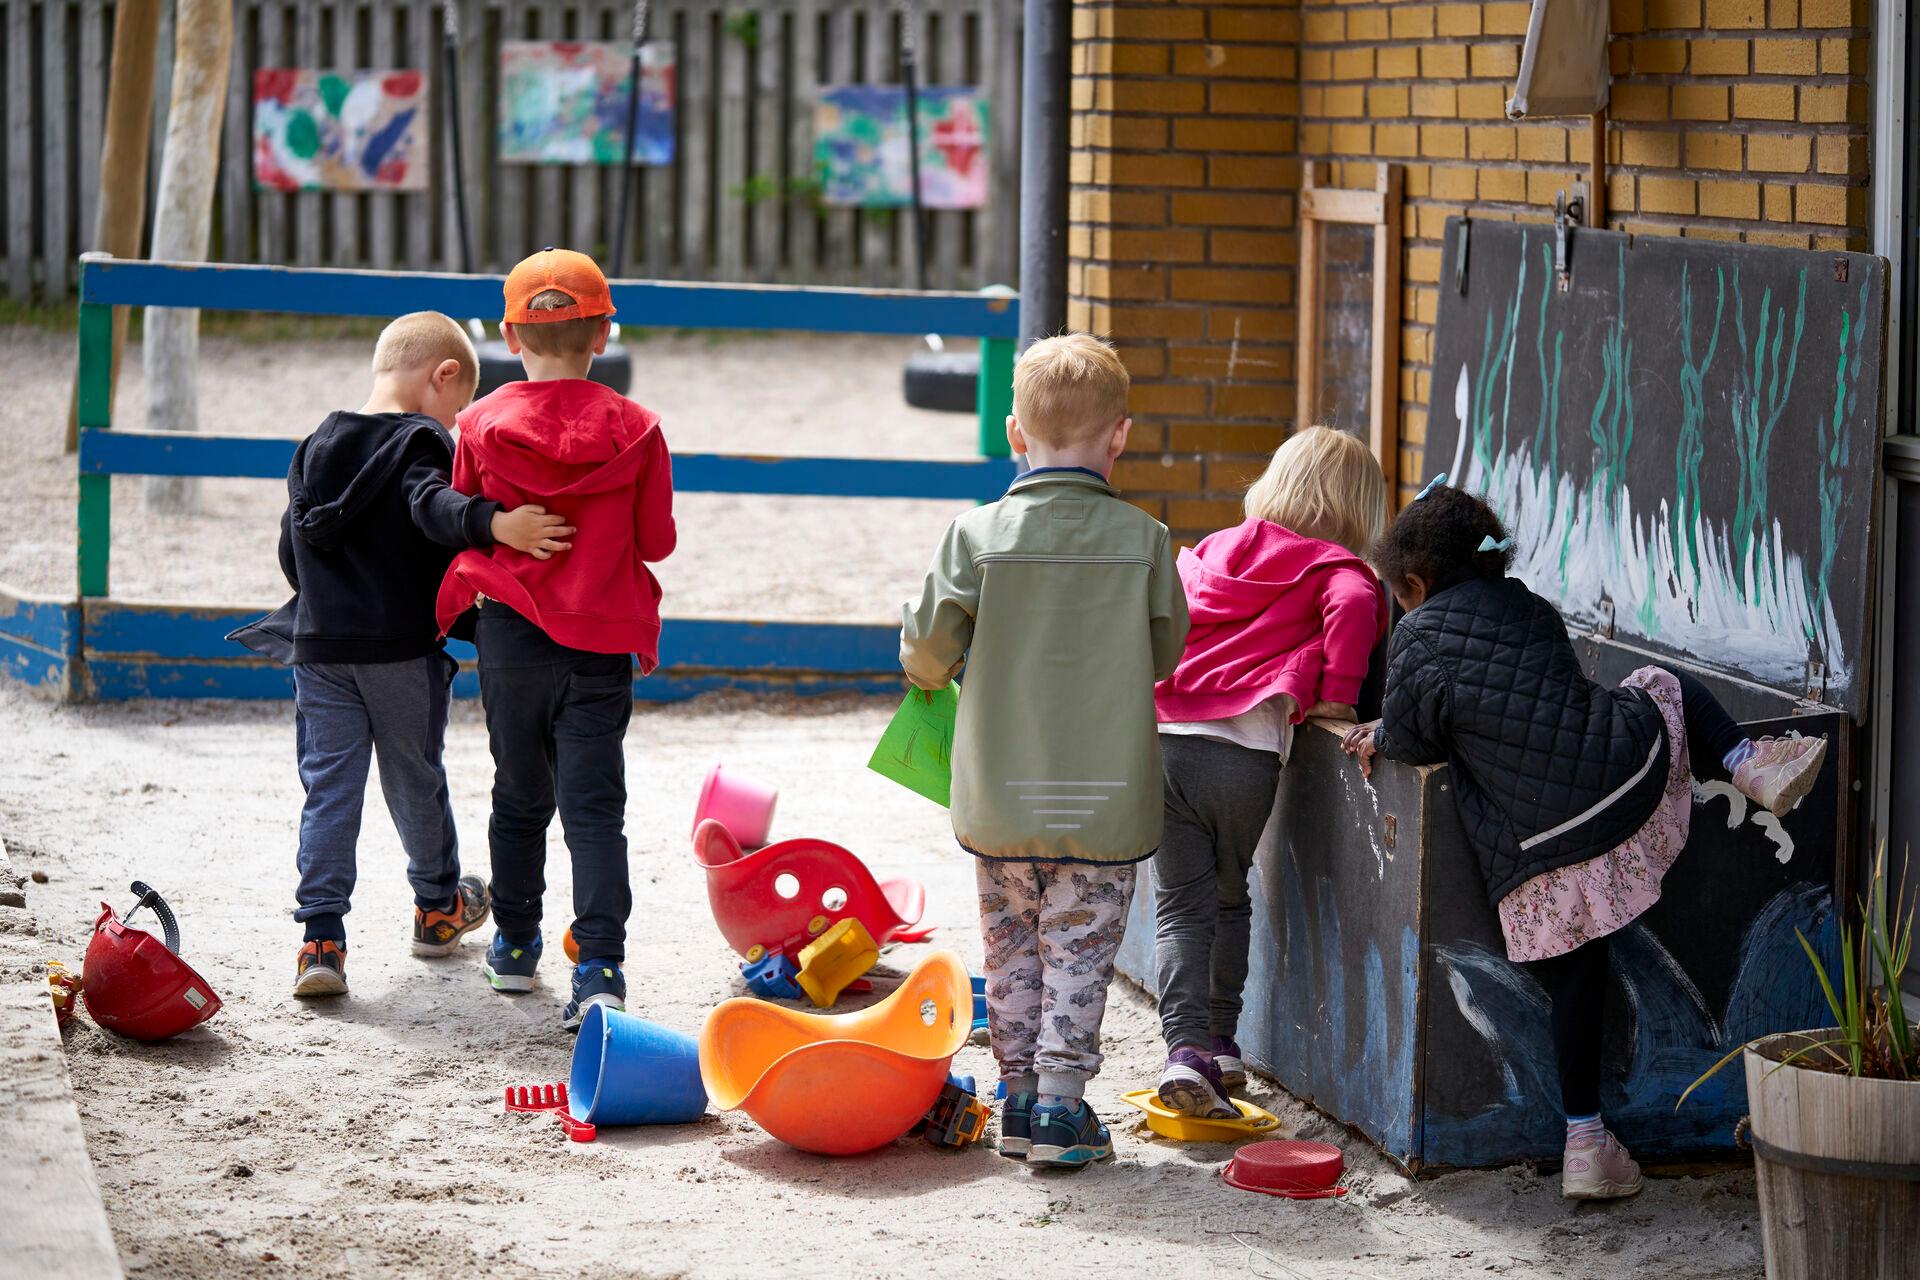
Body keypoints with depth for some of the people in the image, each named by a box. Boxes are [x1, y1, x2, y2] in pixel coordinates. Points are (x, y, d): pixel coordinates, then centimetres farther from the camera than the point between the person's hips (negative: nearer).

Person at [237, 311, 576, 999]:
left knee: (329, 787, 3)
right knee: (415, 779, 14)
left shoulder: (317, 446, 9)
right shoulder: (423, 442, -10)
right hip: (404, 650, -4)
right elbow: (435, 507, -31)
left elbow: (293, 550, 15)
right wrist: (494, 523, -45)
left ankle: (321, 937, -8)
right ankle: (437, 905, 34)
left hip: (320, 649, 4)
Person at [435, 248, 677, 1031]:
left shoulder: (481, 425, -6)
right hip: (599, 642, -1)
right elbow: (657, 540, 0)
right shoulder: (633, 429, -7)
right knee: (594, 805, -2)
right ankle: (599, 967, -13)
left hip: (509, 635, 1)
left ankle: (515, 945, 28)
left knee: (520, 797, 18)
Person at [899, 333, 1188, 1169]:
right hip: (1106, 800, -1)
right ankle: (1061, 1107, 2)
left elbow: (927, 653, -5)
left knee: (1013, 949, 14)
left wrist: (928, 668, 18)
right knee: (1080, 951, 6)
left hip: (1000, 796, 1)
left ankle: (1019, 1099, 20)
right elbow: (1166, 656, 3)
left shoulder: (977, 535, -8)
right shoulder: (1143, 542, -8)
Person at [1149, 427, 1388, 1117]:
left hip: (1164, 741, 3)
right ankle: (1219, 1040, 25)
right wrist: (1337, 693, -9)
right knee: (1229, 898, 20)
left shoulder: (1215, 548, 18)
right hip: (1246, 753, -2)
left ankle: (1186, 1048, -10)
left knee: (1181, 904, 5)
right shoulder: (1337, 569, 4)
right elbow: (1354, 606, -18)